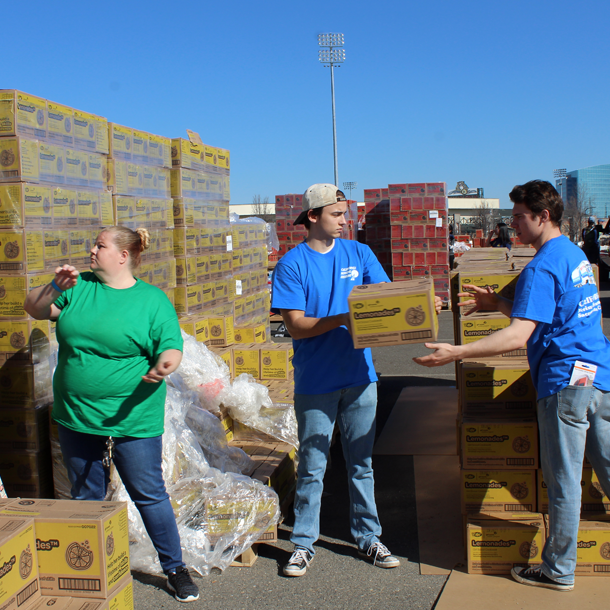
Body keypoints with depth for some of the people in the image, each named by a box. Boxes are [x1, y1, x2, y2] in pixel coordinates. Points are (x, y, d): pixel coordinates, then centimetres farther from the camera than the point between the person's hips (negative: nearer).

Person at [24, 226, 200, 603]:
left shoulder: (152, 299, -4)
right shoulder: (79, 287, 8)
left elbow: (171, 347, -7)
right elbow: (35, 309, 9)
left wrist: (163, 366, -29)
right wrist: (55, 288, -10)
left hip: (133, 420, -4)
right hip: (76, 417, 5)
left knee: (149, 495, 4)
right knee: (86, 498, 16)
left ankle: (175, 569, 20)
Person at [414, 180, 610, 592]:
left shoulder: (542, 267, -16)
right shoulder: (575, 253, 14)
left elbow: (519, 335, -26)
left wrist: (456, 353, -27)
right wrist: (499, 305, 18)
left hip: (567, 379, -9)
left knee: (563, 480, 3)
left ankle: (558, 570, 16)